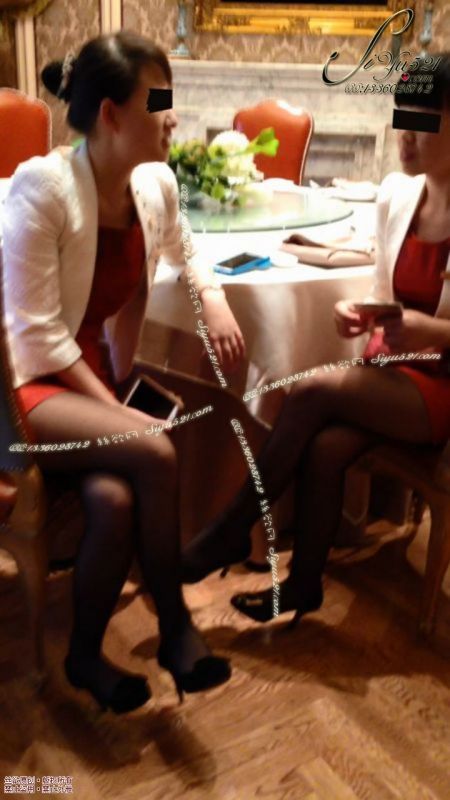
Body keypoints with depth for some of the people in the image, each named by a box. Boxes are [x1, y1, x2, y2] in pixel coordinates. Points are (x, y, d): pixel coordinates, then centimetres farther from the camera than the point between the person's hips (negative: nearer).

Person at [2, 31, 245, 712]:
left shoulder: (155, 183, 0)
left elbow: (184, 251, 23)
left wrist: (214, 298, 2)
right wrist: (114, 411, -23)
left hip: (90, 373, 5)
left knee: (115, 500, -25)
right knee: (155, 455, -27)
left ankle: (86, 654, 2)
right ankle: (176, 625, -3)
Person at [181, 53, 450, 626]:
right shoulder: (395, 193, 2)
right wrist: (361, 314, -9)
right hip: (391, 366, 5)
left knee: (313, 391, -26)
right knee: (324, 445, -24)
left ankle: (230, 533, -9)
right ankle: (303, 585, -4)